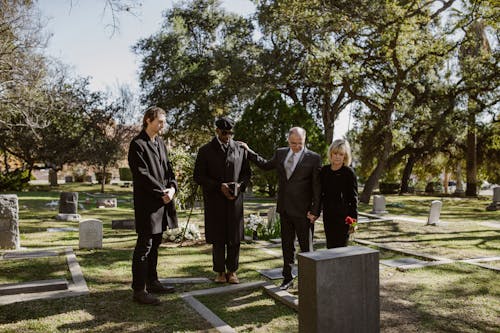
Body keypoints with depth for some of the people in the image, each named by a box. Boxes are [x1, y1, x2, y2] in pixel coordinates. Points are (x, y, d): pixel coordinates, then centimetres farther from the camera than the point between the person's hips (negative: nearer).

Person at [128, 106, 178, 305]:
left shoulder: (160, 143, 15)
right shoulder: (138, 144, -10)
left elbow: (168, 168, 14)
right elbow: (142, 174, -16)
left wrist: (172, 188, -4)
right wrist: (162, 192, -15)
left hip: (162, 201, 8)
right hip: (147, 202, -8)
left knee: (155, 244, 15)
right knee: (144, 245, -4)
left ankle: (152, 282, 26)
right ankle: (139, 289, 5)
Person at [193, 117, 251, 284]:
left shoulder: (240, 149, 6)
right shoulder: (205, 151, 0)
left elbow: (247, 173, 12)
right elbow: (198, 176, -3)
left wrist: (240, 185, -9)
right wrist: (219, 186, -14)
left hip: (235, 200, 2)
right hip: (215, 201, -1)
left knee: (234, 237, 5)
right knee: (218, 238, 6)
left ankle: (232, 271, 18)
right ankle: (220, 272, 18)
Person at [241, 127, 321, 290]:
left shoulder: (313, 158, -8)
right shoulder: (280, 153, 7)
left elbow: (317, 187, -9)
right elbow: (266, 165, 25)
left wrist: (315, 211, -13)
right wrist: (249, 151, 20)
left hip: (303, 211, -5)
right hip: (285, 209, 5)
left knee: (306, 247, 5)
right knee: (287, 245, 15)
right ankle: (287, 278, 28)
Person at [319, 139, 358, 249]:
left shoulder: (349, 173, -7)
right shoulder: (324, 170, 6)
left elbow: (353, 197, -6)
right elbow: (320, 193, 12)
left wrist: (354, 219, -11)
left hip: (343, 216, -5)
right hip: (328, 215, 5)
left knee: (340, 246, -3)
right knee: (330, 247, 10)